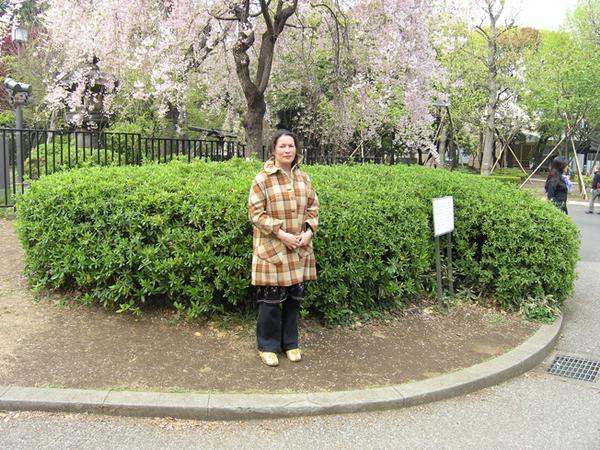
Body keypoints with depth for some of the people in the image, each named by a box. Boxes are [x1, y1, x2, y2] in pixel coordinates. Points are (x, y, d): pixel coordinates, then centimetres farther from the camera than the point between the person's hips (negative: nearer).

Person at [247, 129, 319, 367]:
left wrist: (309, 231, -4)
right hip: (272, 249, -5)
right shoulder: (262, 179, -8)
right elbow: (255, 212, -11)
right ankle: (267, 346, 20)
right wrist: (281, 234, -17)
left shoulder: (304, 178, 7)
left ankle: (290, 342, 30)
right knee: (271, 299, 2)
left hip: (299, 250, 5)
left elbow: (313, 207, 13)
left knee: (294, 297, 13)